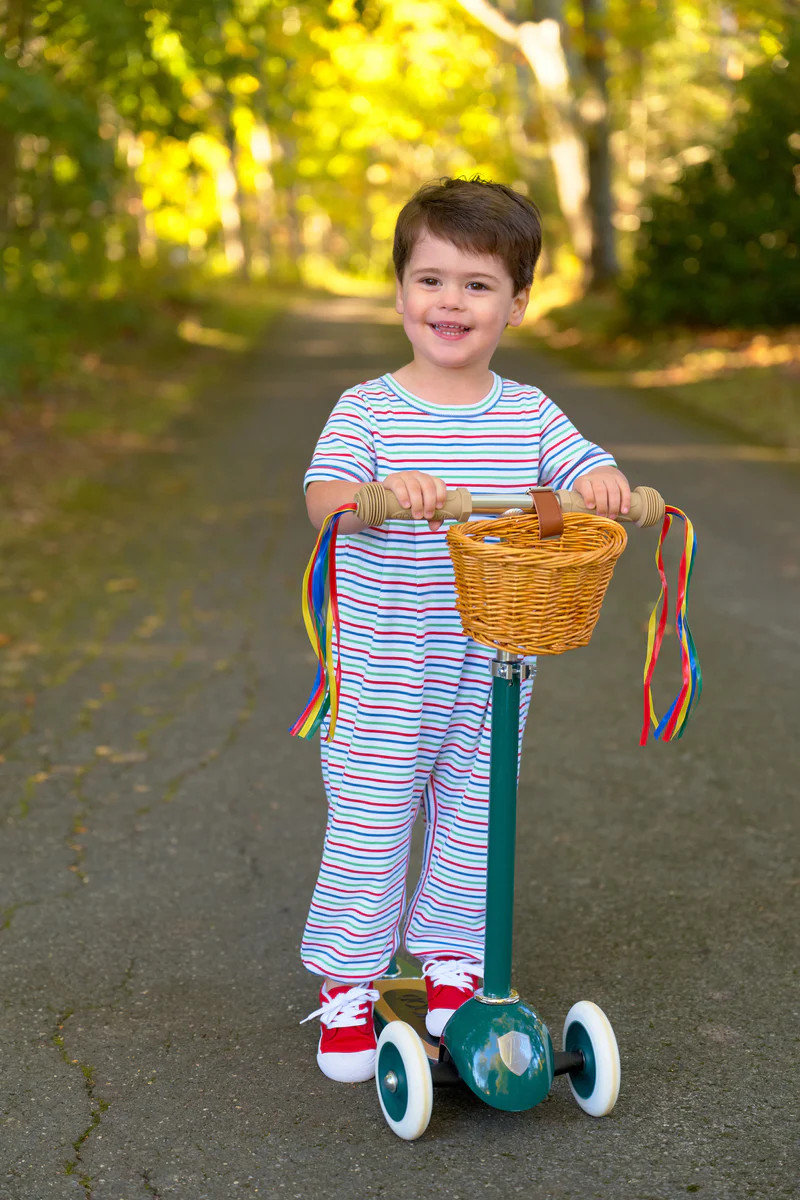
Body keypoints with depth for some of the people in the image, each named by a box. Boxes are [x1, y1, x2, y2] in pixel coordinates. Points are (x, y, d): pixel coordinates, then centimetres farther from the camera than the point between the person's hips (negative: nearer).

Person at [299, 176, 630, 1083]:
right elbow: (322, 497, -20)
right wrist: (382, 492, -42)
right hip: (383, 675, -2)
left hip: (491, 675, 3)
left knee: (474, 826, 15)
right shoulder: (367, 410, -7)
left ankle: (453, 960, 36)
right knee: (367, 829, 4)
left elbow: (591, 476, -2)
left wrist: (604, 483, -27)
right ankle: (347, 986, 21)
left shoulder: (530, 413, 2)